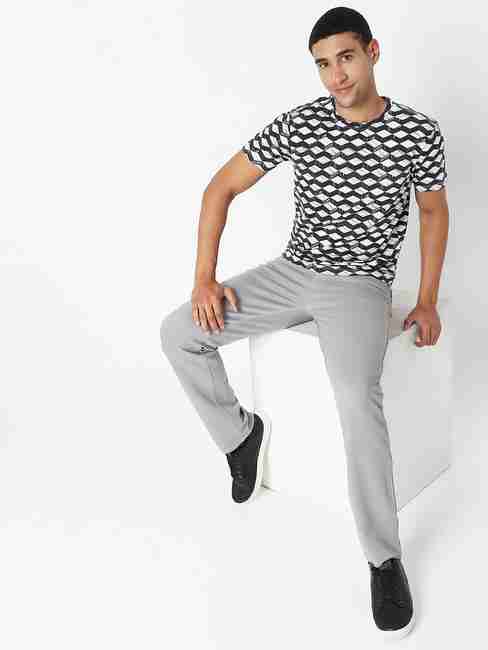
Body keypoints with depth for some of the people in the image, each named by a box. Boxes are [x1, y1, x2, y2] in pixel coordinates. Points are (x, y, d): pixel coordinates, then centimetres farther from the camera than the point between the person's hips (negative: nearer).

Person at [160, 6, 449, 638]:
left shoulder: (419, 132, -6)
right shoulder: (298, 124, -4)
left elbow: (434, 211, 9)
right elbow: (221, 188, 0)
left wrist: (427, 301, 2)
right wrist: (204, 278, -7)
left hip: (360, 283, -3)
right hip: (293, 270, 4)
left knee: (356, 394, -34)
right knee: (177, 333, -9)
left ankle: (384, 557, -16)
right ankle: (240, 432, 16)